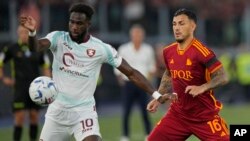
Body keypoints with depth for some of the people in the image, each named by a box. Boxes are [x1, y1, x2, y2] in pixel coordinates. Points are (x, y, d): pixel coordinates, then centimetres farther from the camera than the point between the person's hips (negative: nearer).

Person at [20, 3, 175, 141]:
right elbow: (38, 46, -28)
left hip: (84, 110, -2)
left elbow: (131, 72, -4)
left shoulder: (101, 48, -9)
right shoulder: (58, 38, -7)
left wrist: (157, 95, -11)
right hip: (58, 108, 3)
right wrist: (32, 32, -51)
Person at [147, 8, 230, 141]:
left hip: (205, 116, -6)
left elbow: (223, 77, -20)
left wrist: (202, 88, -34)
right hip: (177, 114, 6)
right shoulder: (168, 51, 2)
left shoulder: (200, 51, -19)